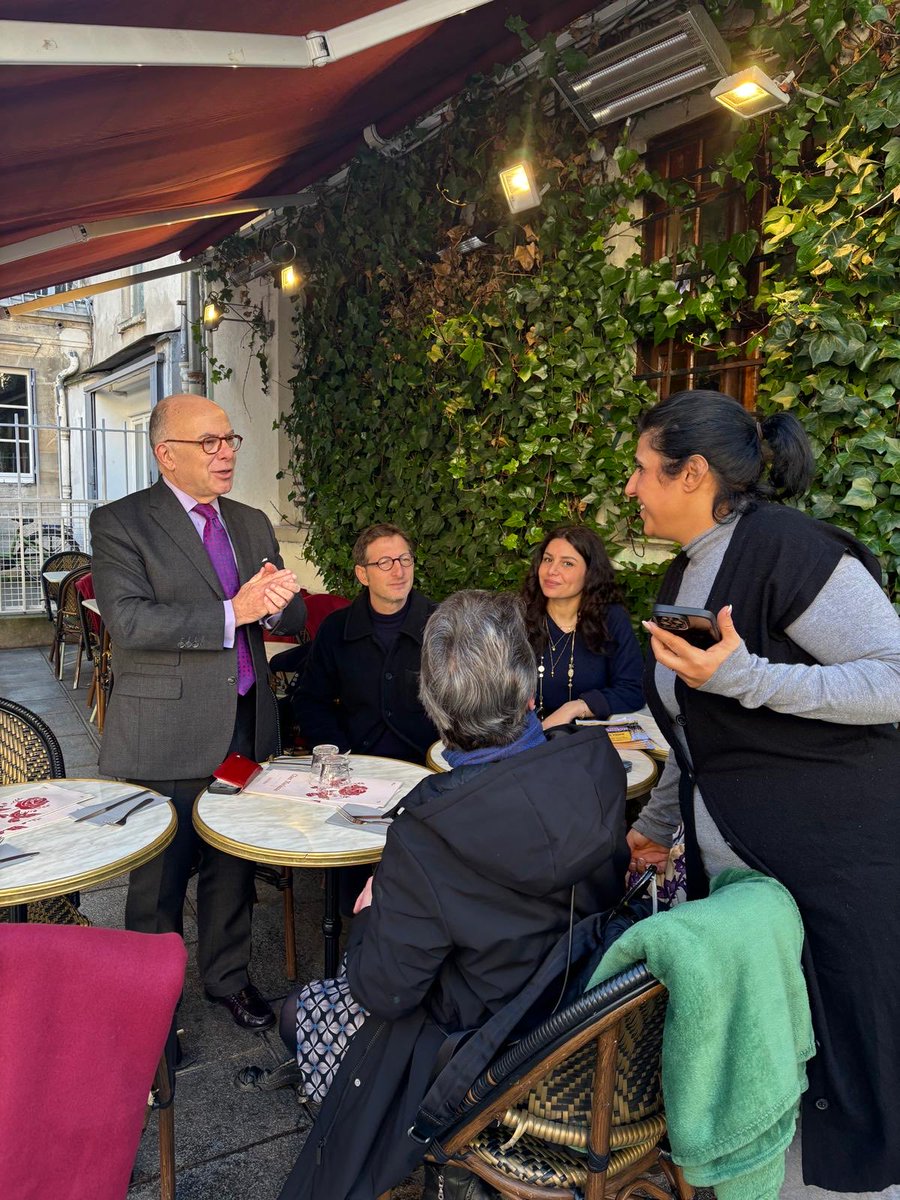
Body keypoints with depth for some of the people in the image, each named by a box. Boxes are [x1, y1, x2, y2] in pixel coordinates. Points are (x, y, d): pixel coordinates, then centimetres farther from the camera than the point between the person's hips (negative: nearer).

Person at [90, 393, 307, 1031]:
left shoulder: (253, 524, 12)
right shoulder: (120, 523, -6)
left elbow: (294, 619, 10)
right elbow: (130, 621, -20)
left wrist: (279, 599, -14)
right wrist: (233, 611, -23)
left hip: (246, 727, 5)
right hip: (167, 734, -5)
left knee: (234, 865, 17)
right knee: (159, 879, 9)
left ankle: (228, 975, 39)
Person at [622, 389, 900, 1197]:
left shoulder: (785, 547, -16)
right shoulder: (689, 573, 11)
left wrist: (746, 677, -27)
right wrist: (659, 822, 21)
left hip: (833, 860, -8)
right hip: (728, 860, 8)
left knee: (834, 1062, 8)